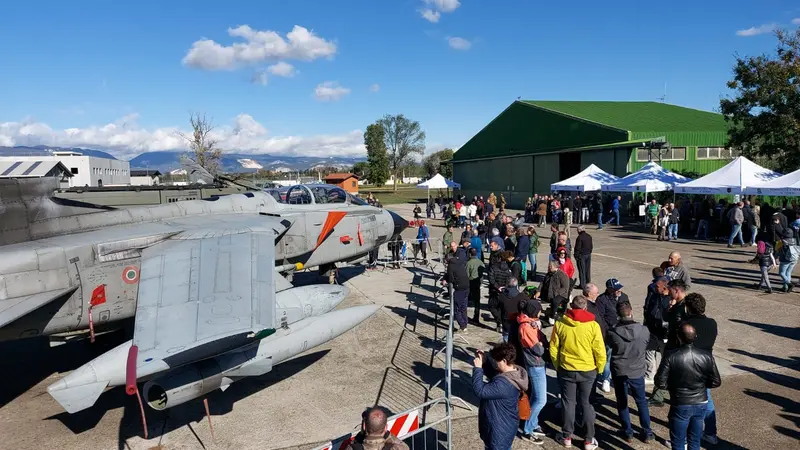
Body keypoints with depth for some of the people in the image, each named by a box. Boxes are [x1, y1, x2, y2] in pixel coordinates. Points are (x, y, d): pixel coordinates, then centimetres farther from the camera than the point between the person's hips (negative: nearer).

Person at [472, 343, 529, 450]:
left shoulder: (504, 383, -35)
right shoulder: (515, 373, -4)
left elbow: (479, 391, -33)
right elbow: (494, 375, 14)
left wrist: (477, 368, -27)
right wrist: (484, 362, -1)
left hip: (500, 429, -9)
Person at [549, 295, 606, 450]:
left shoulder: (560, 323, -9)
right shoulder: (593, 325, -13)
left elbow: (553, 348, -2)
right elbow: (600, 351, -10)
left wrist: (557, 366, 12)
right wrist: (599, 368, 7)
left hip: (566, 370, 1)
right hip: (588, 371, -1)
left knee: (568, 402, 14)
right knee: (586, 403, 14)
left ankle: (567, 437, 25)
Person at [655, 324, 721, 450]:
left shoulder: (671, 357, -20)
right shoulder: (707, 356, -10)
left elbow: (660, 383, -17)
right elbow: (716, 382, -3)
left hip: (680, 406, -3)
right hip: (701, 404, 4)